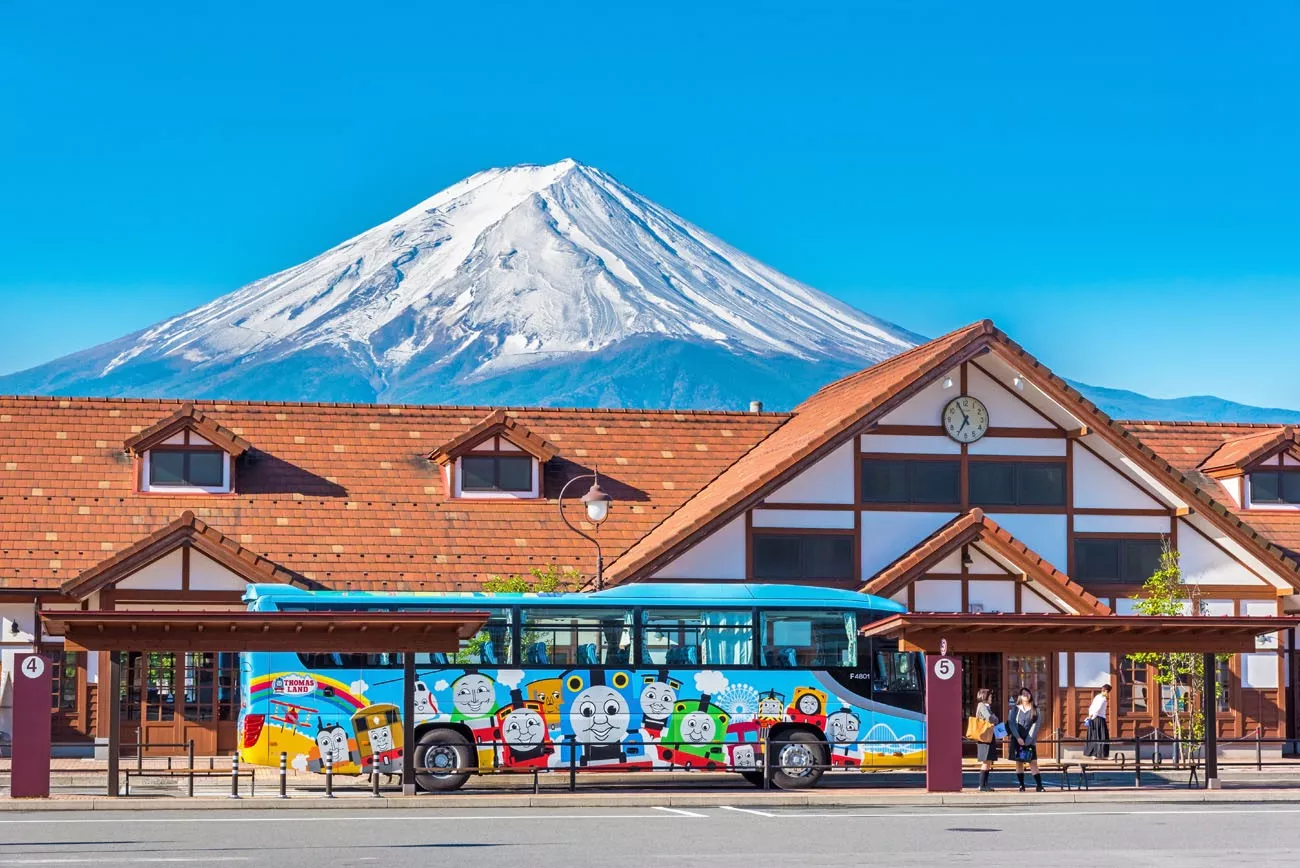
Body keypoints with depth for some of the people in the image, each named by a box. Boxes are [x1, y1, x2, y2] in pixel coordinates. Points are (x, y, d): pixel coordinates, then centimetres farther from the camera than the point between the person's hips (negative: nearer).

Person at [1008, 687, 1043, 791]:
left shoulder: (1034, 710, 4)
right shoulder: (1015, 709, 5)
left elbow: (1035, 726, -2)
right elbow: (1011, 723, -1)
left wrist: (1028, 741, -10)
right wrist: (1018, 738, -12)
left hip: (1029, 740, -1)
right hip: (1017, 739, 1)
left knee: (1033, 762, -7)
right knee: (1019, 762, 1)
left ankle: (1039, 785, -9)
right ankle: (1021, 785, 5)